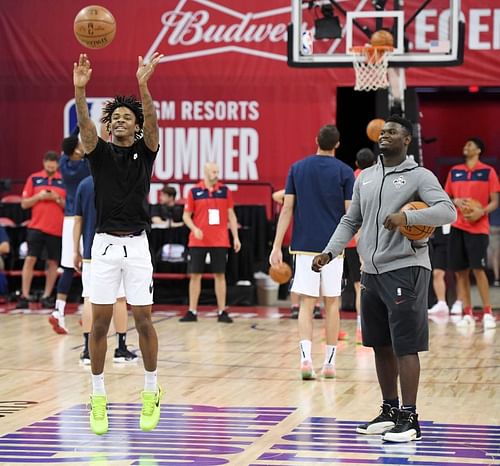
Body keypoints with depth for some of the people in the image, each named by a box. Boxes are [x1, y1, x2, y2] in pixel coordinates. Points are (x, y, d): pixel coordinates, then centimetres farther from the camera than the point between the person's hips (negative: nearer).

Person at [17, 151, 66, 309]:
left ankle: (46, 296, 12)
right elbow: (24, 203, 6)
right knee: (30, 259, -6)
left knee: (53, 263, 4)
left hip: (56, 229, 0)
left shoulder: (64, 181, 4)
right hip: (36, 226, 0)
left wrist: (58, 199, -12)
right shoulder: (34, 179, 6)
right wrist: (39, 197, -10)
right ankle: (24, 296, -4)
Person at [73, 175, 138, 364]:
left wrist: (76, 251, 9)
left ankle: (88, 350, -2)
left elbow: (78, 220, 4)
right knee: (119, 299, 7)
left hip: (90, 252, 2)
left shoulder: (84, 185, 3)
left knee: (89, 299, 2)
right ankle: (121, 349, 11)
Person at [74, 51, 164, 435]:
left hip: (136, 244, -1)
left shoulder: (145, 150, 4)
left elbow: (152, 121, -16)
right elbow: (84, 124, -14)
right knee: (100, 321, 0)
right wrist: (80, 89, -32)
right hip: (105, 243, 1)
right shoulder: (100, 152, 5)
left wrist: (143, 85, -33)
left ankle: (151, 392, 15)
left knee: (143, 320, 1)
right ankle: (98, 397, 8)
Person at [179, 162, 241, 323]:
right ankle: (192, 312, 10)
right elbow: (186, 215, 4)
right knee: (195, 275, 2)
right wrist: (194, 228, -14)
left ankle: (222, 312, 6)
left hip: (220, 241, 1)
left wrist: (235, 237, 1)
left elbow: (231, 215, 7)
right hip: (198, 241, 0)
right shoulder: (194, 192, 0)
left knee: (220, 275, 2)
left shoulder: (225, 191, 4)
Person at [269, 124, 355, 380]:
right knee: (332, 304, 9)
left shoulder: (297, 168, 4)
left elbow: (287, 209, 1)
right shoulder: (345, 172, -2)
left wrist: (277, 247, 1)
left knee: (306, 304, 2)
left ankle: (306, 357, -16)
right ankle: (329, 362, 12)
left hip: (304, 246, 1)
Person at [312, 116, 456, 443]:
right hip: (372, 271, 7)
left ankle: (409, 418, -4)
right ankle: (390, 410, 23)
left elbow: (448, 211, -17)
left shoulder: (419, 176, -4)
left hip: (405, 270, -7)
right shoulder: (365, 178, 15)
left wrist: (408, 216, -30)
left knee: (405, 347, -8)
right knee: (381, 345, 12)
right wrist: (330, 252, 9)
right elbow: (351, 221, 22)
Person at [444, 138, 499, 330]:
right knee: (460, 271, 2)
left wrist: (481, 212, -19)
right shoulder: (454, 171, 13)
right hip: (457, 227, 4)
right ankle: (467, 314, 7)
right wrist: (456, 201, -5)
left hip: (478, 228, -4)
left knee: (478, 269, -12)